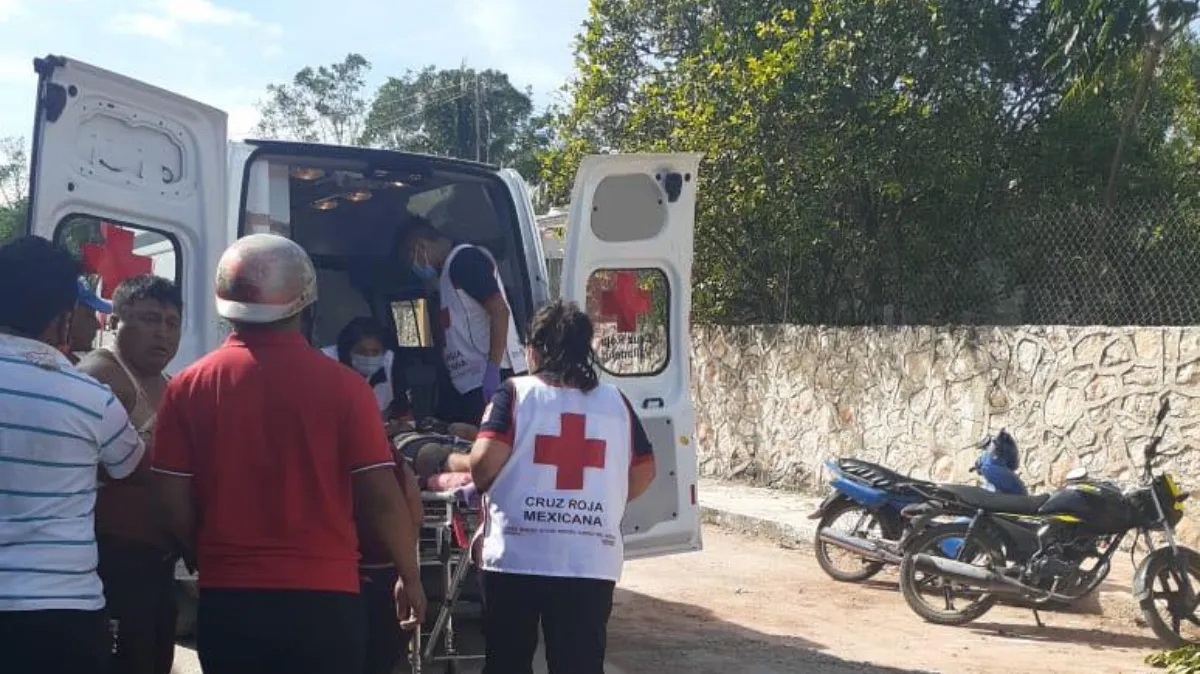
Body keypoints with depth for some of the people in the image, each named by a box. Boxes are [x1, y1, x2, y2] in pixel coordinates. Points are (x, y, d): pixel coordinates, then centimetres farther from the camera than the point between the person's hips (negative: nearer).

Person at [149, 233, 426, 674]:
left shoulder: (189, 387, -2)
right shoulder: (341, 384, -8)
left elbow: (174, 503, 0)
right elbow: (380, 496, -7)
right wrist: (410, 576, 7)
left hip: (227, 597, 2)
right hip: (322, 594, -2)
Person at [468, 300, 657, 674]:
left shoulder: (515, 393, -2)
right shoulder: (616, 401, 7)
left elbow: (484, 461, -13)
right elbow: (643, 472, 12)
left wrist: (478, 485, 9)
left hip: (516, 558, -1)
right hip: (592, 563, 2)